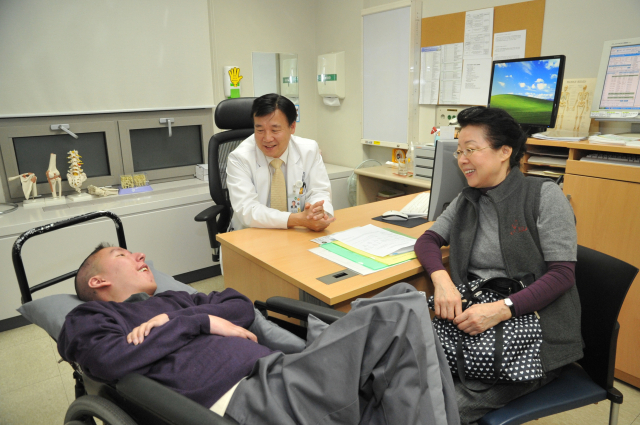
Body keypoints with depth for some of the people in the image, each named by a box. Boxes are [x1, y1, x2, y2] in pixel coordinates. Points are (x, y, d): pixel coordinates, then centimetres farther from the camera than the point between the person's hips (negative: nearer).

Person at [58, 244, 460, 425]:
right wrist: (202, 322, -2)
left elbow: (242, 306, 20)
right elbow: (111, 361, -7)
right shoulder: (89, 319, 18)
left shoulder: (171, 301, 33)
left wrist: (174, 320, 5)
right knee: (402, 311, -19)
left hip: (274, 372, 8)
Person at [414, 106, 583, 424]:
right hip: (474, 324, 5)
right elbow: (427, 240, 8)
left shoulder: (544, 195, -5)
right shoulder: (467, 200, 12)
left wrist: (502, 309, -24)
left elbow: (563, 273, -10)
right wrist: (441, 279, -15)